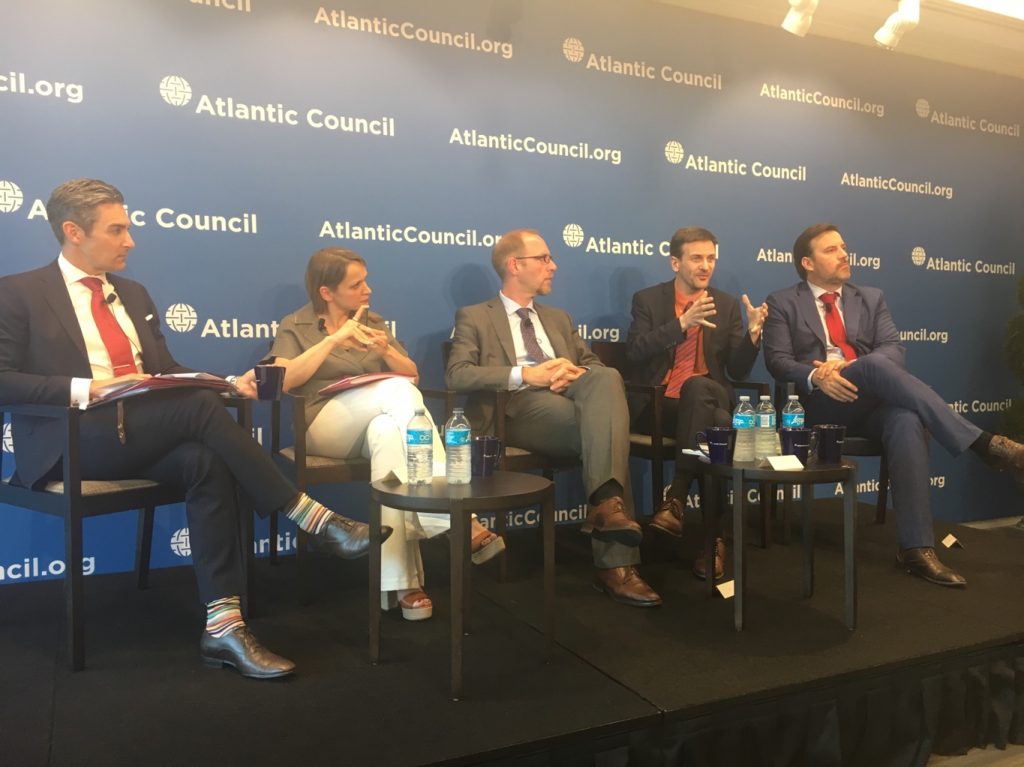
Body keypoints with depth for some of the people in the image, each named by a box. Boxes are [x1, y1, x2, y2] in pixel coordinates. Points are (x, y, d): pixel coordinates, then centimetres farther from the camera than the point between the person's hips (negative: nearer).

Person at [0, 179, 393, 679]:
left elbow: (167, 372, 19)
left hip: (141, 435, 5)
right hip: (71, 441, -5)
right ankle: (310, 516, -24)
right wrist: (85, 388, -21)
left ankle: (223, 625, -30)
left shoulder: (133, 295, 21)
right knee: (199, 406, -29)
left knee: (205, 462, -29)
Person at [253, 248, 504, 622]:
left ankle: (400, 582, -41)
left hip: (381, 420, 3)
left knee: (387, 432, -37)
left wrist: (386, 350, -6)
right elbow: (282, 380, -11)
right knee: (397, 391, -32)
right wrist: (333, 340, -14)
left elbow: (412, 374, 14)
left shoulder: (374, 321, 20)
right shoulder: (295, 326, 8)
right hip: (325, 426, -3)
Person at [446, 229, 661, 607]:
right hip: (519, 408, -5)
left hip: (574, 402, 5)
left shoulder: (559, 318, 31)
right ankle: (615, 563, -30)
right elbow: (457, 374, -4)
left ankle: (605, 502, -37)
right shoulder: (474, 317, 12)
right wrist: (524, 375, -16)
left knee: (607, 377, -30)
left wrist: (577, 373, -4)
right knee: (607, 426, -30)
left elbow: (595, 364, 22)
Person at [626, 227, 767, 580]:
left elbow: (738, 372, 7)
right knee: (719, 427, -34)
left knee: (698, 387, -37)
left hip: (708, 400, 2)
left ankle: (675, 500, -32)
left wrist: (753, 333, -12)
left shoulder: (727, 305, 13)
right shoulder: (647, 299, 6)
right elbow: (634, 352, -12)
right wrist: (682, 322, -22)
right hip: (657, 404, -2)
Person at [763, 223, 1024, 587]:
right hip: (820, 404, -3)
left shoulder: (871, 298, 21)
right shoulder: (783, 303, 11)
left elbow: (893, 349, 6)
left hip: (872, 402, 3)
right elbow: (778, 361, -1)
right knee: (875, 364, -34)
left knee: (907, 422, -34)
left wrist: (845, 367, -14)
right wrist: (816, 376, -23)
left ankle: (915, 548, -33)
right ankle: (982, 442, -35)